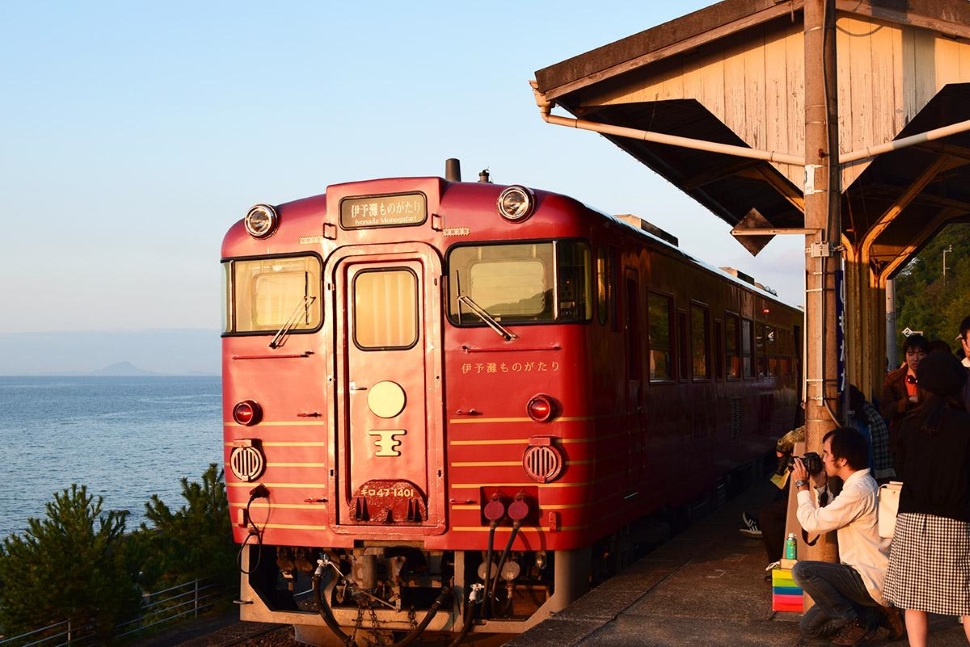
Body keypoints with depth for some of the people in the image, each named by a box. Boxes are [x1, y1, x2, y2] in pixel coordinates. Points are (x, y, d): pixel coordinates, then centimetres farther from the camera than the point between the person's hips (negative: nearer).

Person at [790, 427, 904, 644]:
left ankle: (854, 622, -9)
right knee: (809, 626, 9)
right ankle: (877, 621, 9)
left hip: (873, 582, -10)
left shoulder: (857, 491, -23)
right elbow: (825, 517, 17)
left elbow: (812, 522, -18)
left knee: (802, 570, -20)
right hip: (870, 577, 10)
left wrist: (802, 485, -6)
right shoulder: (862, 483, 11)